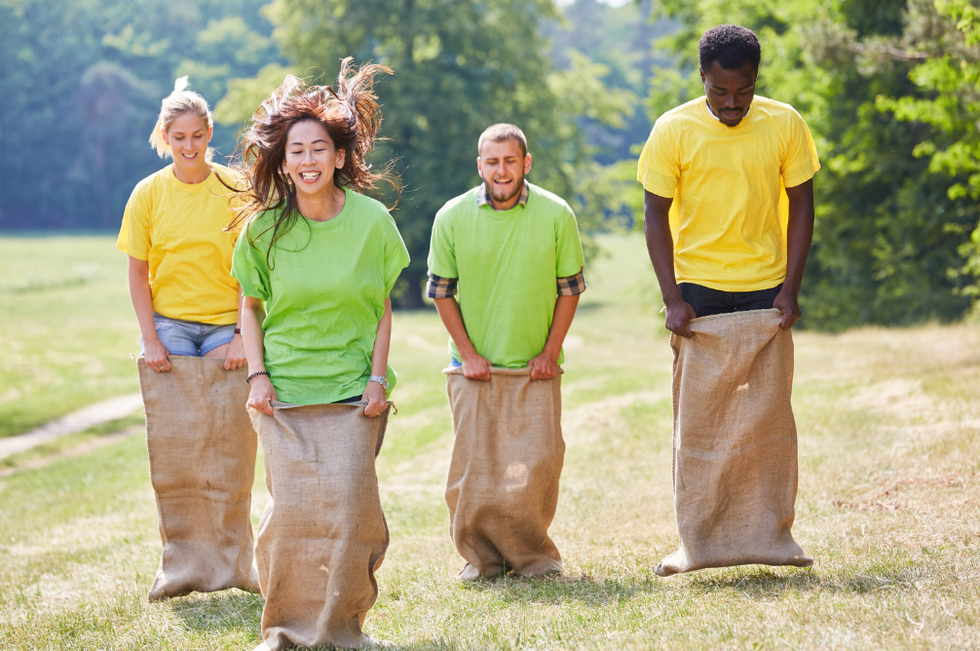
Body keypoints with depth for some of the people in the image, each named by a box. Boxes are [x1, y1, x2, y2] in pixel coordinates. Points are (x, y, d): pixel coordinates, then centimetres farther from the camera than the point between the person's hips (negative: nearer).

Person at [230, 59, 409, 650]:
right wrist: (257, 374, 0)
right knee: (291, 508, -5)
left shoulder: (371, 220, -3)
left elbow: (383, 307, 4)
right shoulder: (265, 227, 0)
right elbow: (250, 306, 10)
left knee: (349, 506, -7)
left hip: (352, 388, 0)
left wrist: (378, 376, -3)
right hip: (284, 388, 1)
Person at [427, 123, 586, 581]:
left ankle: (533, 554, 11)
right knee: (473, 467, -1)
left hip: (535, 369, 0)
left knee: (538, 465, -6)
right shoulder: (453, 218, -3)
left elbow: (569, 287, 5)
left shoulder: (556, 215, -4)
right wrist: (467, 353, -1)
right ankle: (481, 555, 14)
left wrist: (551, 351, -1)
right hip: (474, 367, 0)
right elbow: (441, 290, 6)